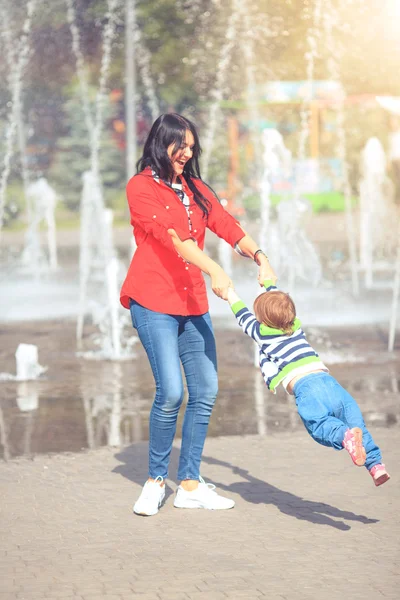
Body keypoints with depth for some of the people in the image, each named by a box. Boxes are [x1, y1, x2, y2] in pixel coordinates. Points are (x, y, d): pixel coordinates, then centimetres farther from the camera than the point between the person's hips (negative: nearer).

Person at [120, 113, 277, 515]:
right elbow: (171, 236, -18)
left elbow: (227, 226, 6)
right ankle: (155, 481, 4)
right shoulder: (141, 187, -5)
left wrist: (258, 256, -12)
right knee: (171, 391, -15)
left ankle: (189, 485, 11)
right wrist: (214, 270, -28)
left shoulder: (195, 189, 16)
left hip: (192, 302, 7)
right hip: (153, 302, -7)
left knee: (205, 391, 1)